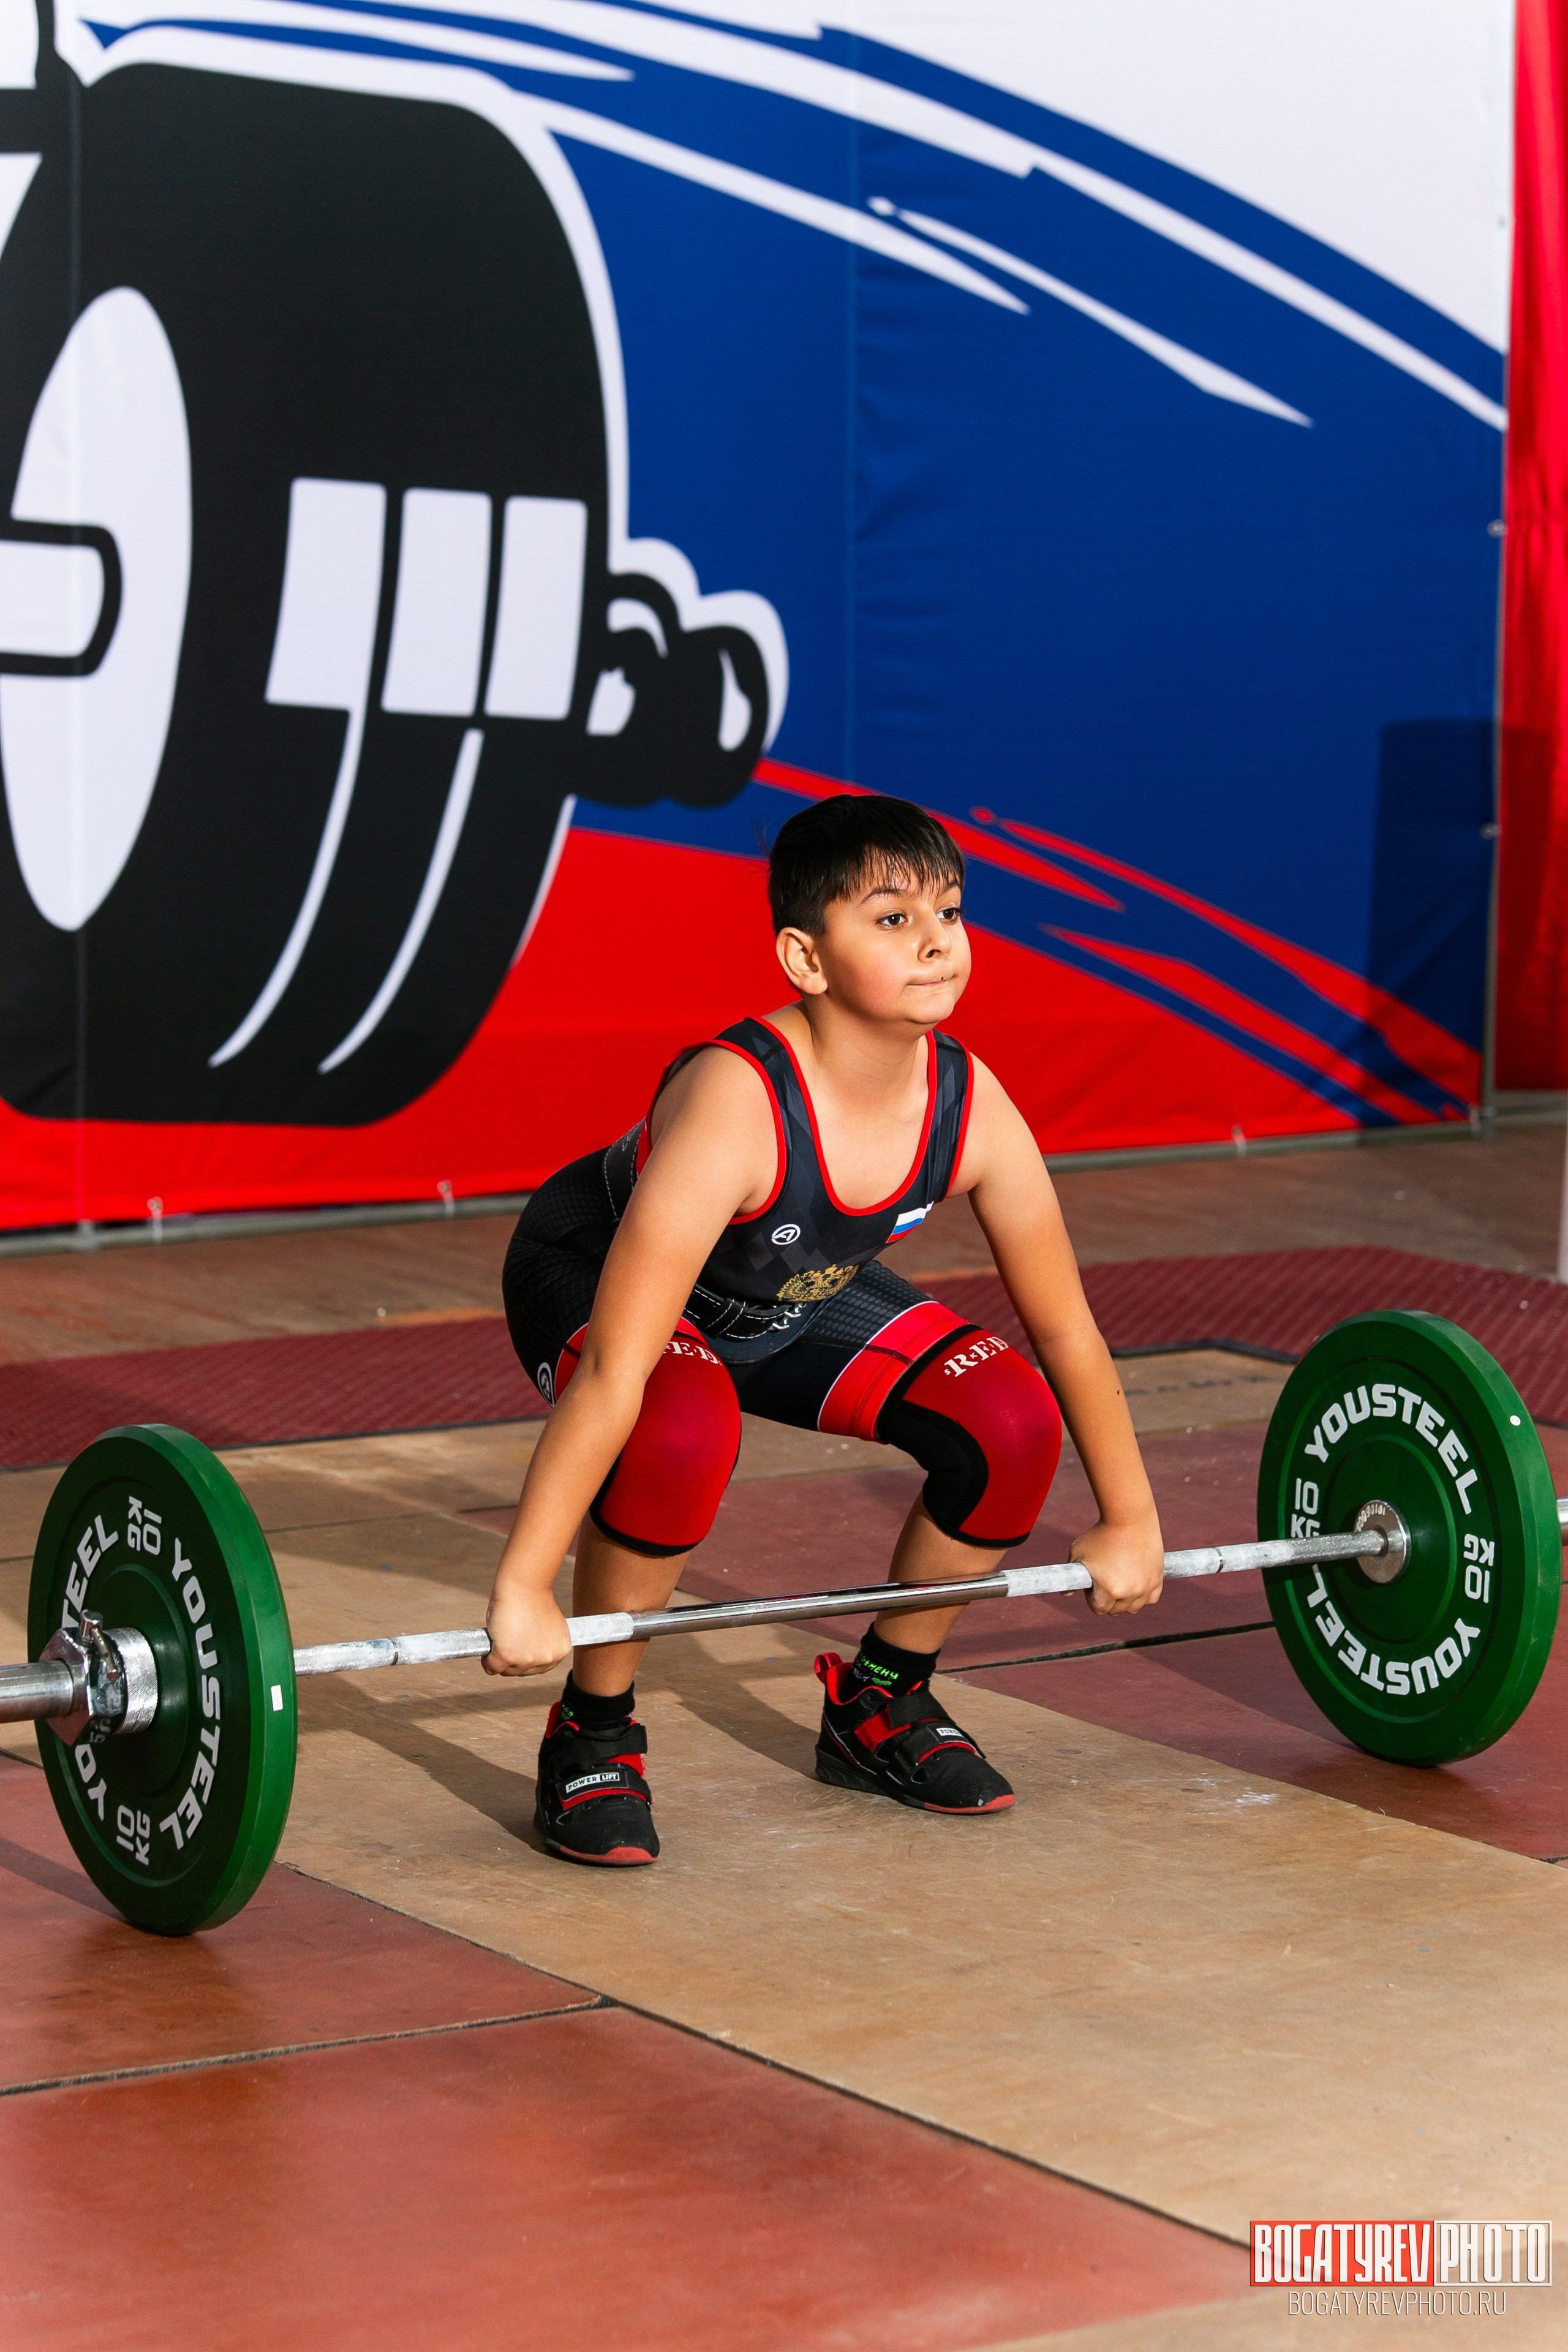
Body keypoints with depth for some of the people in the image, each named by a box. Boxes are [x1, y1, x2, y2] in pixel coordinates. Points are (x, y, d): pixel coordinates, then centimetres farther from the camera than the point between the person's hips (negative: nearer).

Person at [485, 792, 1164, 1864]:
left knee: (1013, 1421, -14)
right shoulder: (735, 1105, -40)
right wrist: (522, 1590, -39)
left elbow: (1067, 1329, -8)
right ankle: (593, 1738, -13)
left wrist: (1130, 1518, 0)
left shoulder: (971, 1108, -24)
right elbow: (614, 1374, -40)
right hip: (594, 1270, -6)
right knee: (686, 1431, -38)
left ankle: (879, 1705, 10)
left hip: (794, 1297, 6)